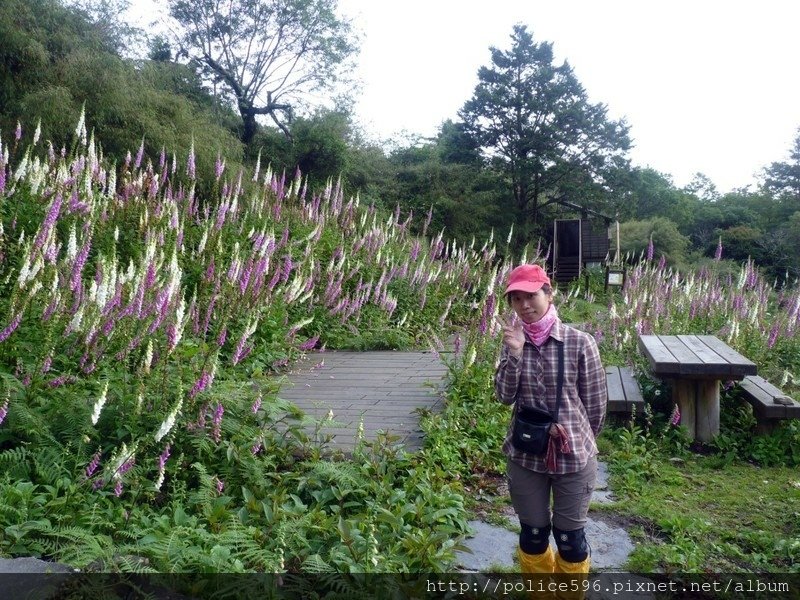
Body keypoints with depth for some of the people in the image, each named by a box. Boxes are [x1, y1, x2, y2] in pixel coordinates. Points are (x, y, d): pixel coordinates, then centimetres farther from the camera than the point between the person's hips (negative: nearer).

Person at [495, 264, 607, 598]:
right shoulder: (513, 342, -3)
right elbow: (504, 397, -11)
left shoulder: (579, 343, -13)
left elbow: (596, 404, -4)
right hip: (525, 456, 3)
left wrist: (580, 442, 6)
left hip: (573, 457, -2)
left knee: (570, 536, 14)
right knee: (533, 534, 17)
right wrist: (514, 353, -23)